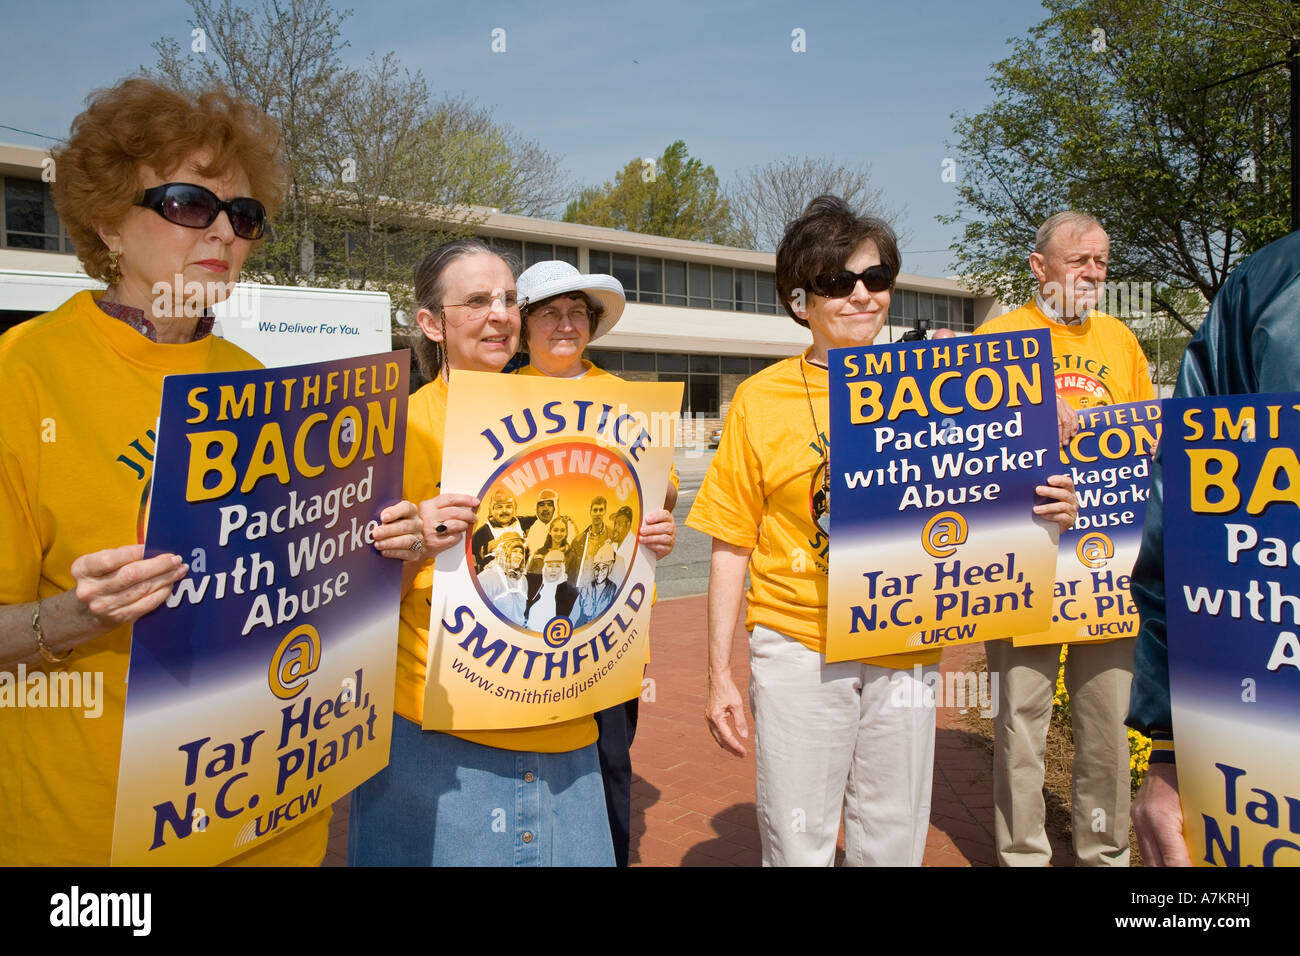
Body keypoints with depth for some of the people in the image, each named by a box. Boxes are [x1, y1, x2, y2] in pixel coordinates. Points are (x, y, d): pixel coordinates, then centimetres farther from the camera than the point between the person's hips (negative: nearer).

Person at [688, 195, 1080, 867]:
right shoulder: (762, 398, -1)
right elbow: (732, 545, 0)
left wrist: (1043, 510, -10)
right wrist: (720, 675, -3)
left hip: (906, 649, 2)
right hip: (797, 647, -2)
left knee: (893, 841, 14)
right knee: (798, 843, 6)